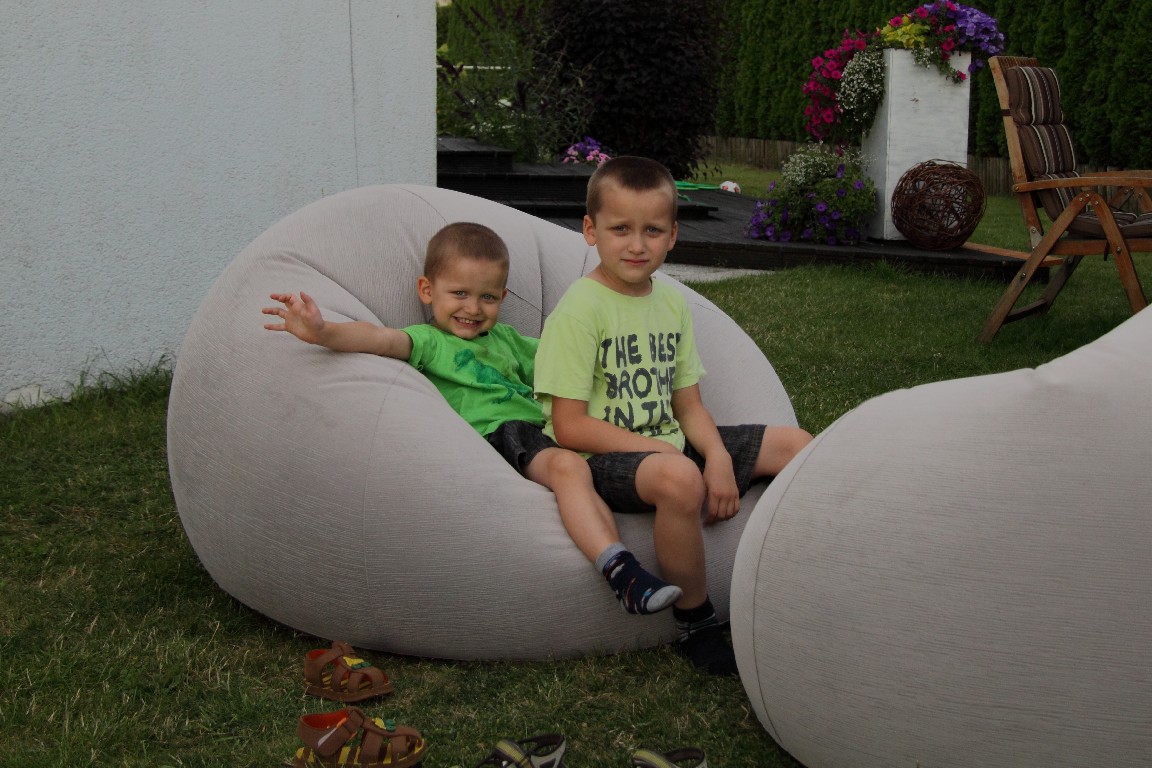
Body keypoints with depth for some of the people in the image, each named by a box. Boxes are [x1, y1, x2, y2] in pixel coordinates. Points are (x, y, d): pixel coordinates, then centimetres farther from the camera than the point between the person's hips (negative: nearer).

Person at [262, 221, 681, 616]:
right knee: (567, 466, -34)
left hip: (540, 430, 7)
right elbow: (381, 339, -9)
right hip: (499, 434, -7)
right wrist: (322, 331, -27)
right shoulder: (429, 341, 11)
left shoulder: (505, 338, 33)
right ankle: (622, 573, -45)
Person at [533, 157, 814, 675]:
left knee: (795, 444, 2)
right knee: (678, 477, -39)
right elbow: (569, 427, -17)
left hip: (667, 445, 8)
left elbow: (688, 405, 9)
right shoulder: (579, 309, -13)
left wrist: (718, 457, -11)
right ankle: (695, 623, -17)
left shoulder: (672, 302, 10)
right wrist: (658, 449, -21)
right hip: (602, 457, -8)